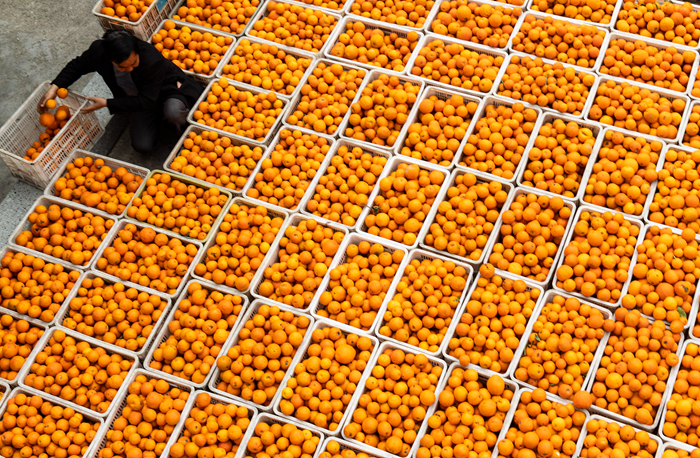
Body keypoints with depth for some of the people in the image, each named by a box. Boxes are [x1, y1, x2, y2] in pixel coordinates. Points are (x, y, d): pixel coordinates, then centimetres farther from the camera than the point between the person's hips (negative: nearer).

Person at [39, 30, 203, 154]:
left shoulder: (152, 60, -38)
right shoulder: (99, 51, -24)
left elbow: (147, 101, -30)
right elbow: (77, 66, -1)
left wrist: (107, 104, -29)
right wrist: (54, 88, -13)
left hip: (167, 90, -4)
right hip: (137, 97, 5)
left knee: (173, 112, -40)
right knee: (142, 146, -11)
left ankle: (183, 123, -1)